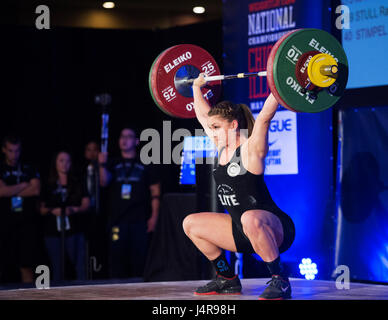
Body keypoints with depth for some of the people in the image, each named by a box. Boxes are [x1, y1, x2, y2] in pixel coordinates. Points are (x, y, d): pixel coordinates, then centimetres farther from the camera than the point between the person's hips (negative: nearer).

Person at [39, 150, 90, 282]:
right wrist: (52, 211, -11)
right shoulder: (48, 186, 12)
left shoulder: (77, 184, 11)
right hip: (52, 231, 1)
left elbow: (86, 204, 5)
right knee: (57, 267, 2)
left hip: (74, 230, -1)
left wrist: (74, 210, -13)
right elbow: (42, 209, 10)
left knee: (80, 264, -10)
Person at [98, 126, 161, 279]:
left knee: (139, 259, -4)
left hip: (139, 220, -1)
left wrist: (154, 216, -1)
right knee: (117, 257, -3)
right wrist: (102, 165, -23)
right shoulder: (113, 164, 13)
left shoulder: (144, 165, 10)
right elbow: (104, 182, -4)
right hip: (118, 219, 1)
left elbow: (155, 190, 8)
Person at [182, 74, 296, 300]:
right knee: (191, 224, 11)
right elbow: (203, 114, 19)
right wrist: (197, 87, 28)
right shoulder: (222, 147, 7)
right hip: (243, 231, 9)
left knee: (250, 219, -42)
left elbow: (266, 114, -27)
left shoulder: (250, 149, -14)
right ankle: (227, 279, 17)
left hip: (276, 230, -9)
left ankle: (280, 281, -26)